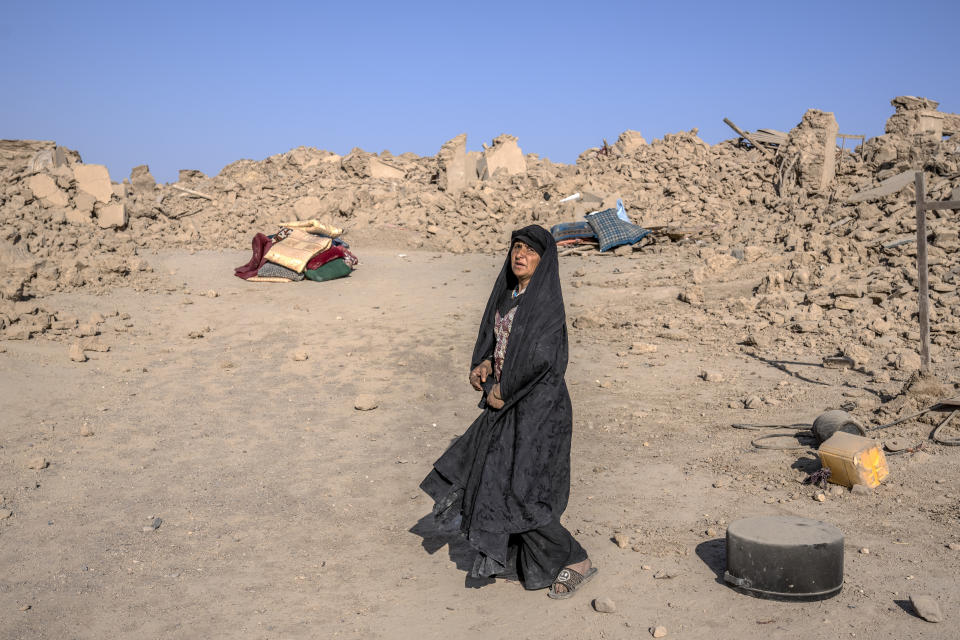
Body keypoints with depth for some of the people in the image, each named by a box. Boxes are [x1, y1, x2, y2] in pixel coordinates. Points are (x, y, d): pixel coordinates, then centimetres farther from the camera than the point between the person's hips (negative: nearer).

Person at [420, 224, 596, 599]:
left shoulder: (546, 300, -18)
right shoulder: (508, 293, 8)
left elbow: (540, 356, -26)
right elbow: (492, 336, 15)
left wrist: (502, 392, -15)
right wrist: (483, 364, -6)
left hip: (536, 406, -9)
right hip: (508, 403, 9)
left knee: (520, 489, -4)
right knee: (489, 474, 16)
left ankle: (574, 562, 14)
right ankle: (513, 561, 33)